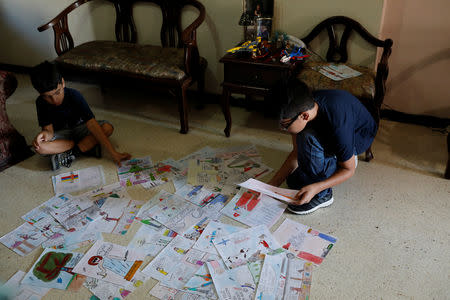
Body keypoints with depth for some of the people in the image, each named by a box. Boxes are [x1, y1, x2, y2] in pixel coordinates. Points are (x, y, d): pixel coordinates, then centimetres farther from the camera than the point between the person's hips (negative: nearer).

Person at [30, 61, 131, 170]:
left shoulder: (74, 95, -27)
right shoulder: (41, 103, -19)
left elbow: (91, 123, -33)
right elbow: (49, 130, -16)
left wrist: (113, 153, -39)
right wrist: (46, 133, -46)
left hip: (79, 128, -1)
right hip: (61, 134, 1)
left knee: (108, 128, -30)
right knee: (39, 146, -32)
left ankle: (70, 154, -25)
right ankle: (88, 145, -20)